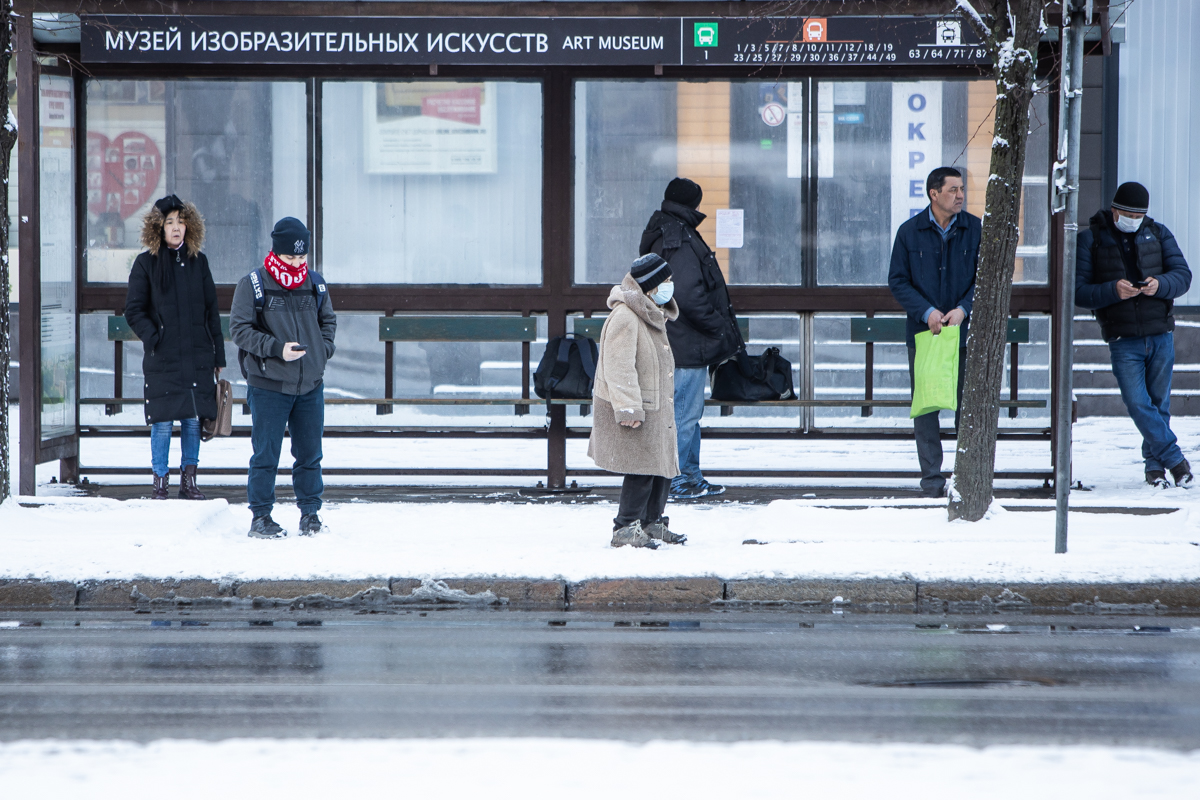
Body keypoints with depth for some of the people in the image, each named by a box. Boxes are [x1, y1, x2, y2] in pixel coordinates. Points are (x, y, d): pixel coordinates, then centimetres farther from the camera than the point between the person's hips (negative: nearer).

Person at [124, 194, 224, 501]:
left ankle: (188, 480, 14)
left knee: (193, 420, 4)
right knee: (163, 421, -3)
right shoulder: (146, 263, 2)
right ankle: (160, 482, 6)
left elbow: (211, 311, 12)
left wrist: (218, 355, 9)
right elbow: (134, 311, 2)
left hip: (197, 355, 3)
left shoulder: (198, 262, 10)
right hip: (162, 358, -3)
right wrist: (153, 337, -14)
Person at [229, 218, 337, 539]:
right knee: (266, 454, -1)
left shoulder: (315, 284, 8)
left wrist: (323, 349, 3)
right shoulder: (253, 285, -6)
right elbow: (239, 328, -8)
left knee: (310, 452, 8)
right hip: (268, 386, -4)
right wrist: (277, 349, -18)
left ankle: (310, 511, 20)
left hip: (310, 385, 4)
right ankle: (260, 517, 8)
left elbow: (328, 320, 21)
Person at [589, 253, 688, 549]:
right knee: (641, 470, -12)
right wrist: (629, 409, -26)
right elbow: (619, 368, -22)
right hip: (633, 414, -10)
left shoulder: (654, 317, 16)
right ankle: (626, 529, -5)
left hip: (656, 410, 10)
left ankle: (652, 524, 27)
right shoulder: (624, 319, -17)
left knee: (663, 466, 14)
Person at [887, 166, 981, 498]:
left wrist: (963, 309, -13)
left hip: (964, 331, 0)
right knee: (926, 407, 1)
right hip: (923, 333, 0)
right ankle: (932, 479, 6)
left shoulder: (975, 229, 2)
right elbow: (898, 281, 1)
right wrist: (926, 312, -12)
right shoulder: (909, 232, 1)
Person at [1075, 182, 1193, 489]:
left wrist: (1160, 285, -18)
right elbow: (1078, 291, -4)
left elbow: (1183, 275, 3)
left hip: (1161, 335, 2)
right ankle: (1175, 458, -5)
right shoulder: (1090, 240, 1)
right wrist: (1113, 291, -21)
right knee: (1137, 402, -12)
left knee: (1159, 402, 6)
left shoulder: (1158, 233, 9)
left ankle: (1155, 464, 18)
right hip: (1123, 340, -2)